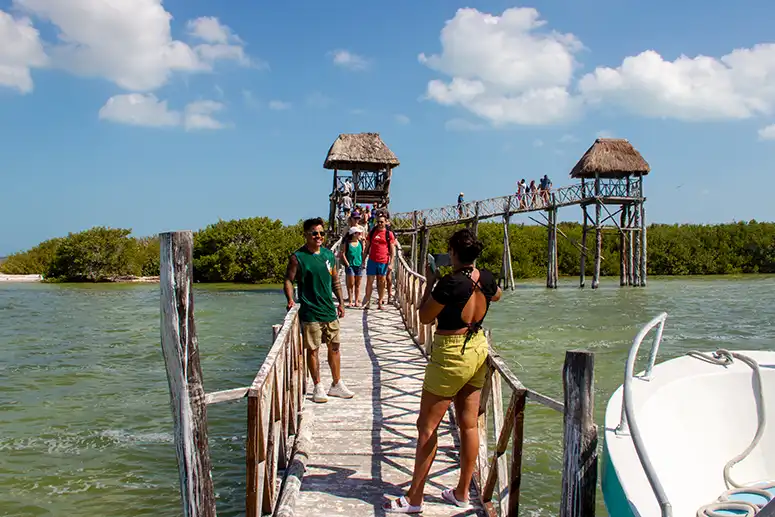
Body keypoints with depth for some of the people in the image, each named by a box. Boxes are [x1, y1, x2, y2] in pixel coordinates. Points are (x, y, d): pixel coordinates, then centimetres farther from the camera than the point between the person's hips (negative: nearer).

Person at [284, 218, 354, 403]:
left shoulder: (329, 254, 7)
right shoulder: (298, 257, -8)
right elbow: (288, 280, -7)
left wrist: (341, 302, 11)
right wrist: (290, 300, -22)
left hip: (329, 310, 5)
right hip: (310, 312, -5)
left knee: (334, 347, 11)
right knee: (312, 349, 3)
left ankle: (337, 384, 24)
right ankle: (318, 387, 14)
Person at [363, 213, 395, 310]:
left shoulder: (389, 234, 0)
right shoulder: (372, 232, 6)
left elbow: (392, 250, 0)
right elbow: (367, 247, 11)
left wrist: (391, 263, -6)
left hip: (383, 262, -1)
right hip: (372, 260, 1)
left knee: (382, 282, 6)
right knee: (369, 281, 2)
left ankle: (380, 303, 13)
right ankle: (367, 302, 8)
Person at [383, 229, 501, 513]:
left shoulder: (450, 283, -22)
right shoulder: (486, 278, -1)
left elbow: (424, 317, -9)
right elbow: (497, 295, 24)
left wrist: (430, 282, -1)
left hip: (451, 356, -8)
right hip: (478, 351, 8)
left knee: (427, 426, 2)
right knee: (469, 425, 13)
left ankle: (414, 498, 9)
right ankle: (462, 493, 25)